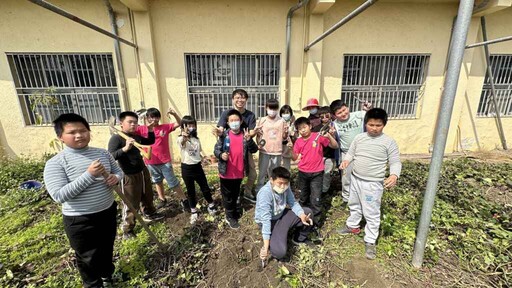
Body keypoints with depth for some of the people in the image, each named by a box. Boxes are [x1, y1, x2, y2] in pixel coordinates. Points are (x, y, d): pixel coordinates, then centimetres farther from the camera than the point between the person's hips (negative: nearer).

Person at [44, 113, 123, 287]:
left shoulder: (102, 153, -4)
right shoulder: (55, 163, -17)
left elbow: (119, 171, 8)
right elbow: (59, 196, -24)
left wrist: (116, 177, -15)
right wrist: (88, 175, -31)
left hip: (108, 211, 5)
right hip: (80, 221, -4)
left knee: (107, 248, 27)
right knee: (88, 258, 17)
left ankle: (108, 274, 55)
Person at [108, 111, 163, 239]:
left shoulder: (136, 137, 5)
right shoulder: (116, 138, -16)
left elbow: (150, 141, 20)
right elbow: (110, 157, -27)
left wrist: (150, 130, 4)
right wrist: (125, 148, -41)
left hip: (143, 172, 8)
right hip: (129, 177, -7)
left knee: (148, 197, 24)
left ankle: (150, 214, 48)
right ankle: (127, 230, 20)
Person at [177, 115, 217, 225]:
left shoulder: (197, 139, 6)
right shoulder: (180, 139, -12)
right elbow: (182, 142, -39)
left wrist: (202, 158, 0)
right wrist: (184, 135, -61)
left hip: (197, 166, 4)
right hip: (187, 168, -3)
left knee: (205, 188, 10)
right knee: (190, 191, 10)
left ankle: (211, 205, 33)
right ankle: (193, 211, 29)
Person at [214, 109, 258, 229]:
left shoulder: (245, 135, -2)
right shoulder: (224, 135, -8)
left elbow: (254, 150, -8)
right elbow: (216, 149, -4)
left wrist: (249, 140, -25)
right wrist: (221, 155, -26)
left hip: (239, 172, 3)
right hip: (226, 172, -2)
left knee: (236, 194, 22)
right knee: (227, 195, 11)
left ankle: (234, 211, 44)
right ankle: (230, 217, 27)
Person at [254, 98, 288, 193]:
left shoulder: (281, 121, 1)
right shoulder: (262, 120, 0)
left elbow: (284, 137, 5)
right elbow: (258, 135, 6)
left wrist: (286, 133, -15)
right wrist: (257, 132, -15)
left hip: (277, 151, 1)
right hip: (264, 151, -1)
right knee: (262, 172, 5)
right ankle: (259, 191, 19)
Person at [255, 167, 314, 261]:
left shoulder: (285, 187, -15)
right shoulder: (265, 193, -34)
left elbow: (293, 203, -5)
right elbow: (266, 219, -34)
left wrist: (302, 216, -25)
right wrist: (266, 246, -32)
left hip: (282, 215, 7)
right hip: (270, 222, -6)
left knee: (307, 212, -1)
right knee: (279, 252, -26)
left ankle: (299, 239, 23)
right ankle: (272, 241, 11)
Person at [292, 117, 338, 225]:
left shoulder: (318, 136, -10)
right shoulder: (298, 141, 0)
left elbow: (335, 146, -11)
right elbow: (295, 158, 5)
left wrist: (329, 136, -27)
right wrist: (291, 149, -15)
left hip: (317, 173, -4)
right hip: (303, 173, 4)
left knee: (315, 199, 0)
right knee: (304, 197, 21)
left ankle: (315, 221, 15)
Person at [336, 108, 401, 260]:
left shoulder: (389, 142, -11)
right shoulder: (359, 138, 0)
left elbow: (395, 162, -10)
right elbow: (351, 153, 8)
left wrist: (394, 175, -29)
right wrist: (346, 161, -14)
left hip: (373, 184, -5)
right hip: (355, 179, 5)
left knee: (371, 214, 4)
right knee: (354, 205, 24)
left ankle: (370, 241, 22)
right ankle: (353, 226, 46)